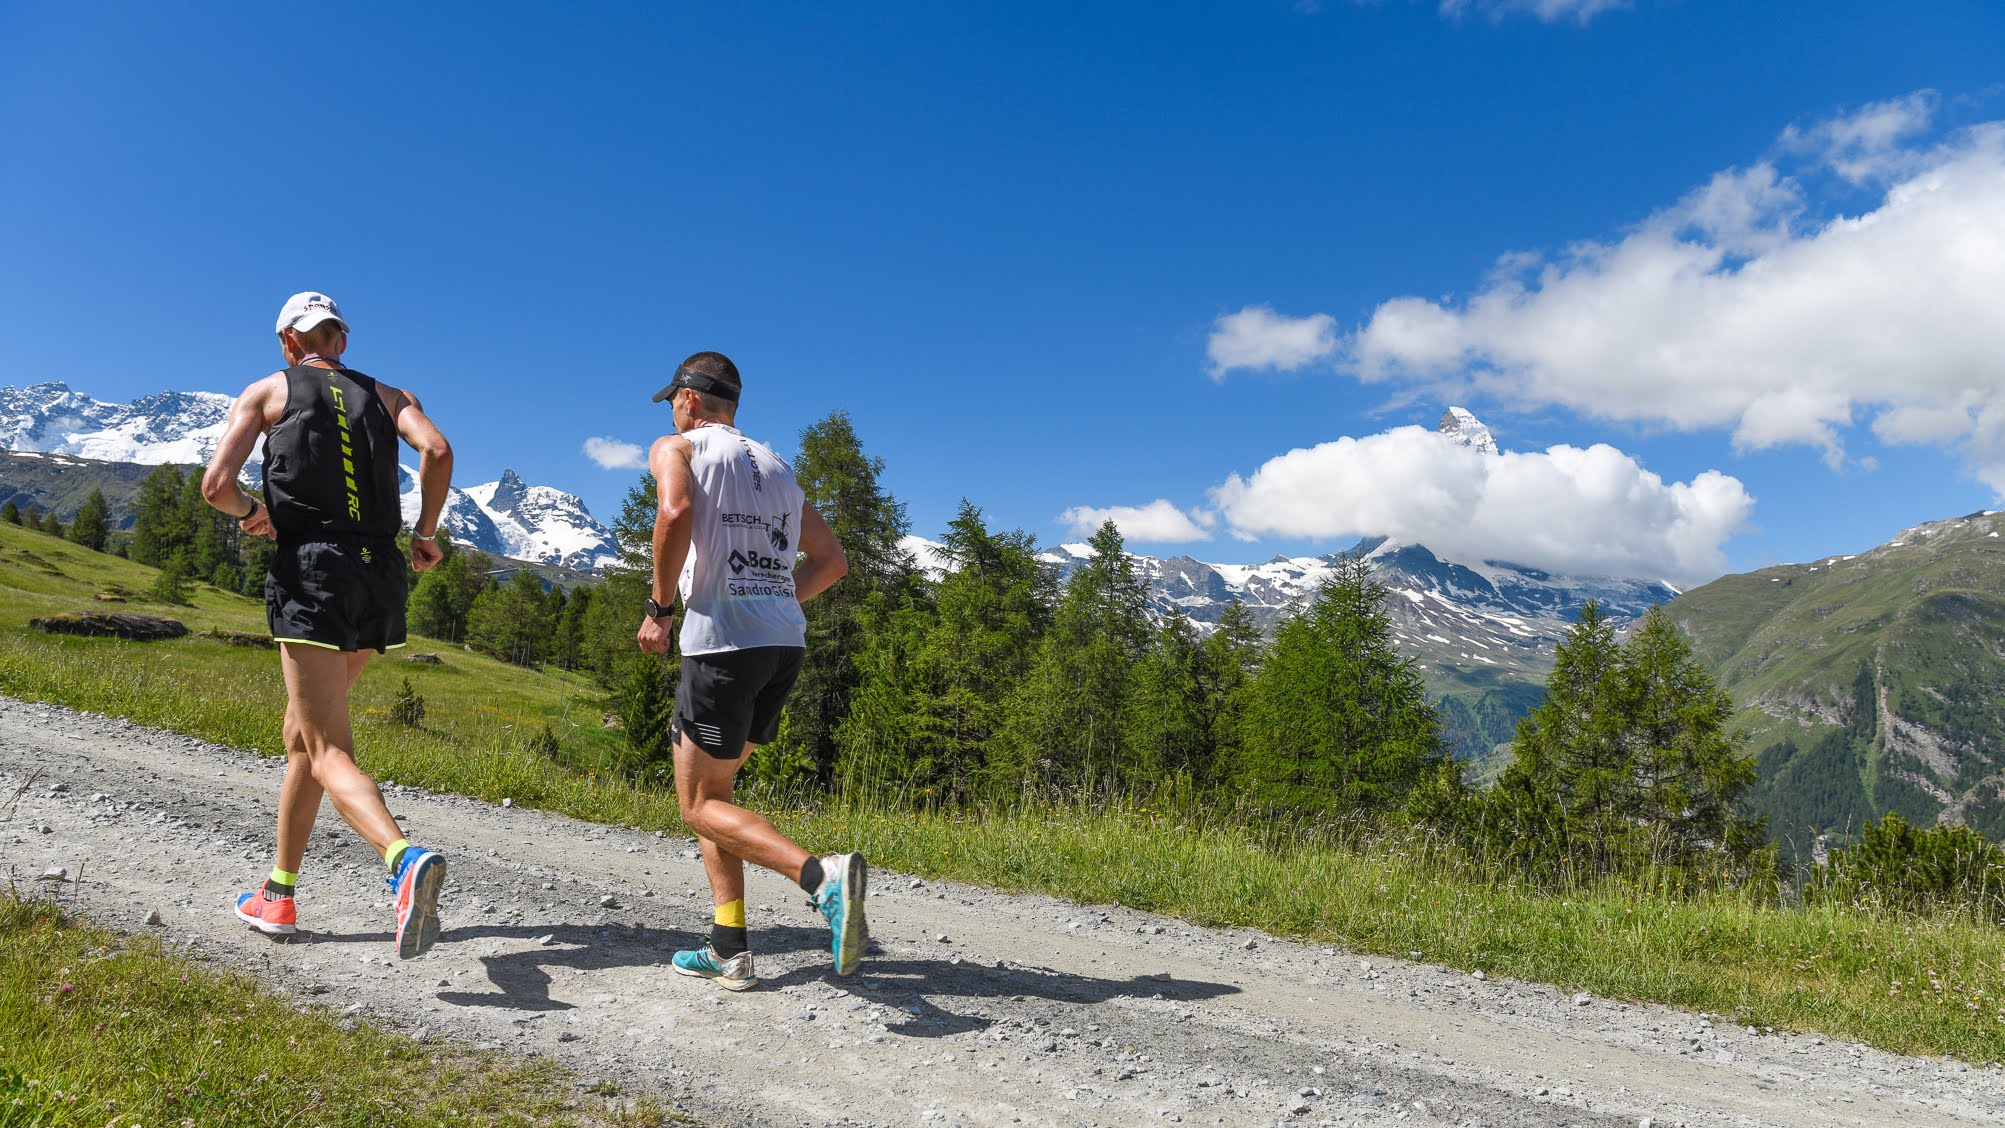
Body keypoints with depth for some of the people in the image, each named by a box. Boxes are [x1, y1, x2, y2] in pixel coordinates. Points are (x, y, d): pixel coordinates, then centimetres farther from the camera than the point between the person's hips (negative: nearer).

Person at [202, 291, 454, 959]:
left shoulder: (268, 391, 10)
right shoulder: (386, 395, 17)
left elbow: (216, 485, -3)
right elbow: (437, 451, -3)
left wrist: (252, 514, 18)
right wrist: (426, 532, 8)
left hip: (310, 572, -5)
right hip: (381, 577, 5)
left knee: (329, 752, -11)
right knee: (303, 730, 20)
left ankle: (405, 860, -38)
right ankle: (280, 894, 27)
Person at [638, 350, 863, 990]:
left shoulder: (676, 446, 6)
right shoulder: (776, 467, 24)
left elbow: (677, 512, -18)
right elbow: (832, 560, 22)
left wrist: (659, 608, -9)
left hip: (723, 642, -7)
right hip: (787, 642, 7)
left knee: (700, 805, 2)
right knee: (711, 788, 19)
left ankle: (821, 876, -21)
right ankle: (730, 950, 14)